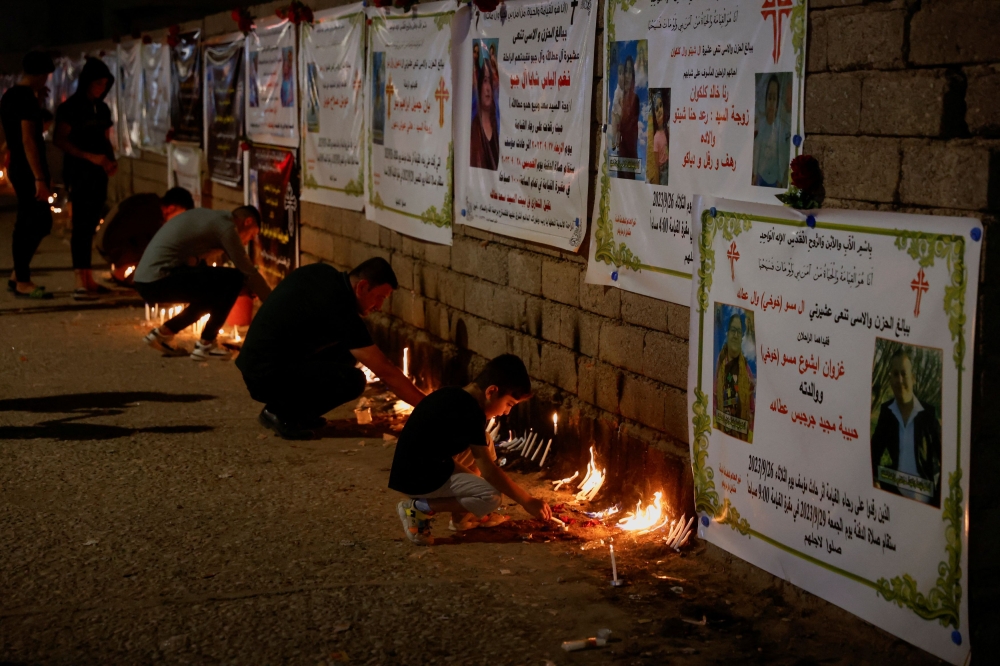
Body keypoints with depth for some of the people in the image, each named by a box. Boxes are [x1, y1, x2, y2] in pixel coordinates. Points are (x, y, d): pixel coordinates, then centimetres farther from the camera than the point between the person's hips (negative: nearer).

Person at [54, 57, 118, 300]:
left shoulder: (102, 109, 14)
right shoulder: (70, 107, -7)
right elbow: (60, 140, -12)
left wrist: (111, 160, 0)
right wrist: (89, 156, -21)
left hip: (98, 173, 7)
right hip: (79, 172, -7)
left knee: (90, 225, 10)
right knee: (81, 225, -10)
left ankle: (89, 280, 16)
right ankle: (80, 284, -12)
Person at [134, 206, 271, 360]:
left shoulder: (209, 217, 23)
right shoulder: (225, 225, -4)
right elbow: (248, 272, -6)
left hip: (146, 281, 10)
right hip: (161, 279, -10)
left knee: (214, 293, 24)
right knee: (234, 279, -9)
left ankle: (163, 332, 21)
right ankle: (206, 345, -2)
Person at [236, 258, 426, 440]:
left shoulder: (321, 272, 2)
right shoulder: (340, 310, -21)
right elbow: (385, 371, -19)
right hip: (267, 378, -10)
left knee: (347, 352, 10)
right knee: (352, 380, -21)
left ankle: (298, 411, 11)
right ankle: (282, 413, -6)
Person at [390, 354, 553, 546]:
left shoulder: (451, 396, 9)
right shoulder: (471, 412, -18)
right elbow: (488, 470, -18)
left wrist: (480, 443, 13)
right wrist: (527, 502, -12)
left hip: (410, 471, 10)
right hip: (418, 480, -10)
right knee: (491, 496, -16)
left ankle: (460, 517, 12)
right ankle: (419, 508, -9)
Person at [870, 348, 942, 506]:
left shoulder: (927, 414, -4)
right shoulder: (886, 412, 4)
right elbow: (875, 452, 10)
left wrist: (939, 500, -9)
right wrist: (874, 482, -7)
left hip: (925, 499, -2)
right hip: (895, 494, 2)